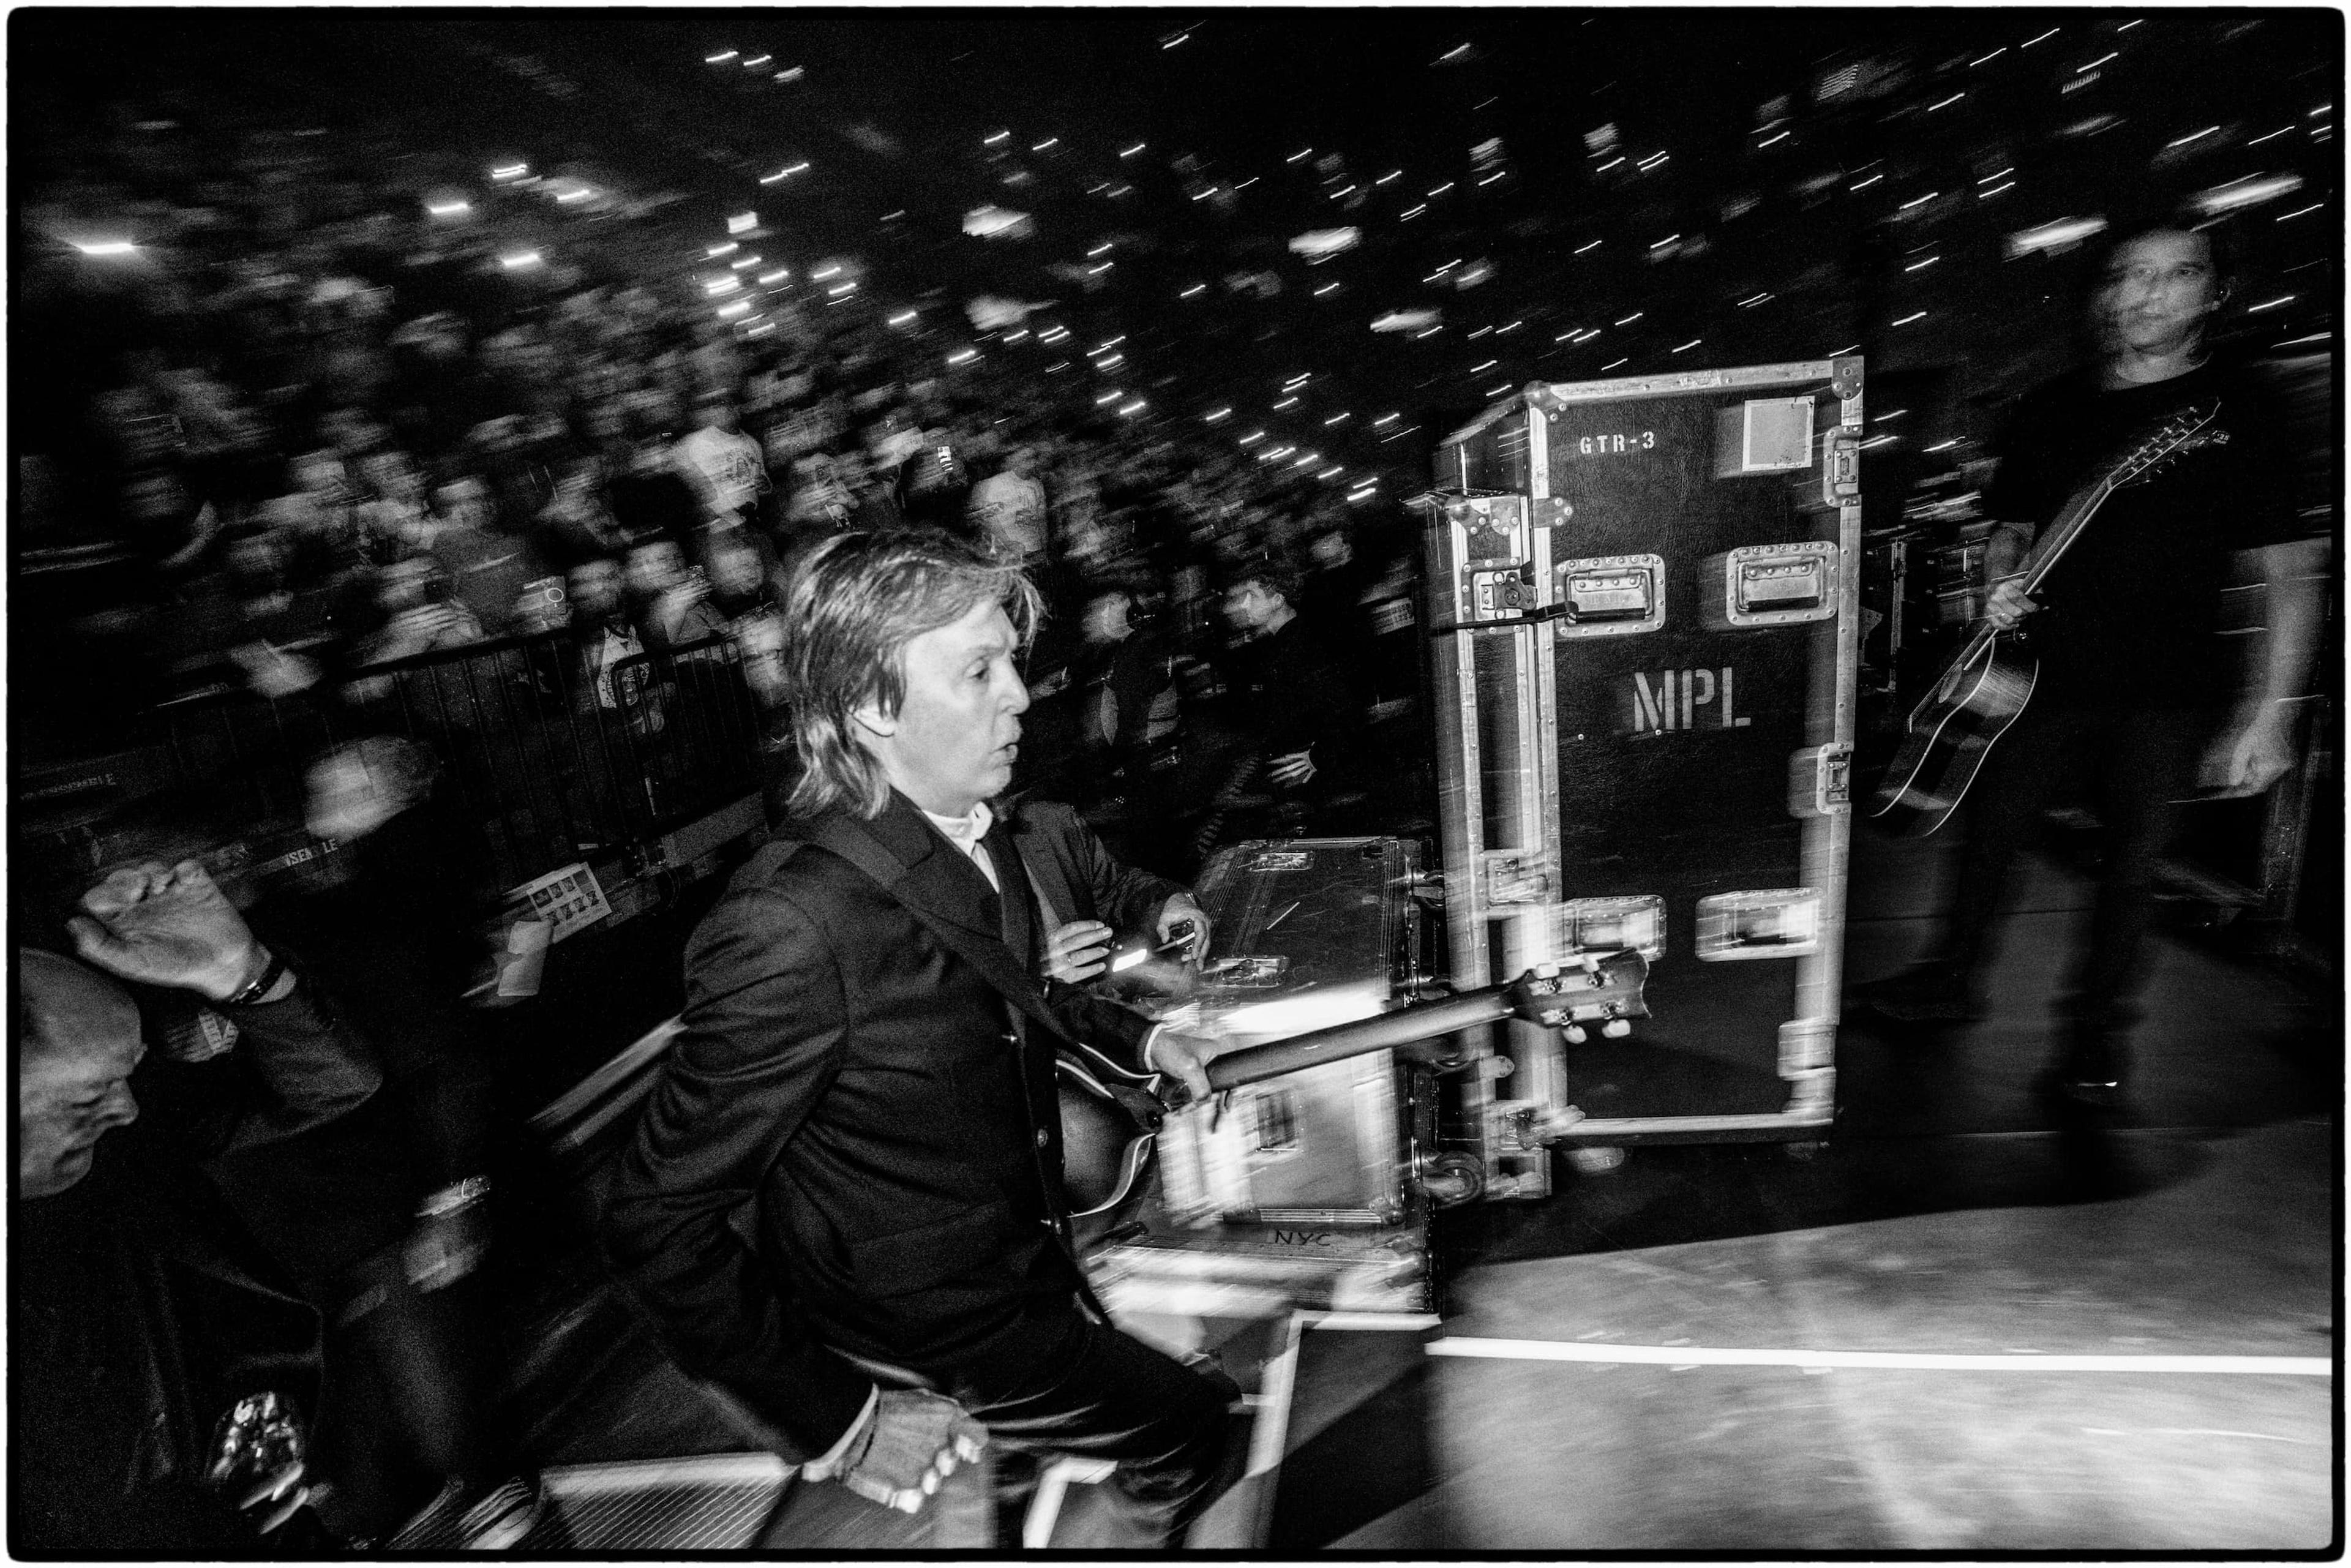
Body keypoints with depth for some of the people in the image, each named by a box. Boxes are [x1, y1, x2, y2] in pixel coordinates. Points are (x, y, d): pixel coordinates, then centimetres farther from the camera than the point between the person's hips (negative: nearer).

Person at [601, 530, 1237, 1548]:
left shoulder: (980, 846, -8)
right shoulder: (790, 928, -33)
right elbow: (655, 1225, -24)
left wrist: (1138, 1038, 7)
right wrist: (838, 1426, -20)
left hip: (1032, 1259, 7)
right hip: (934, 1337, -7)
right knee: (1190, 1424, 7)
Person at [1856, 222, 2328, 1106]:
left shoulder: (2239, 412, -3)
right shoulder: (2049, 410, 6)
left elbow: (2294, 576, -4)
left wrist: (2267, 717, -12)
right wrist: (1999, 591, -5)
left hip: (2165, 697, -3)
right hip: (2049, 676, 3)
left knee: (2129, 867, 4)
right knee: (1989, 828, 8)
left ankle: (2099, 1034, 21)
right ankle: (1954, 981, 27)